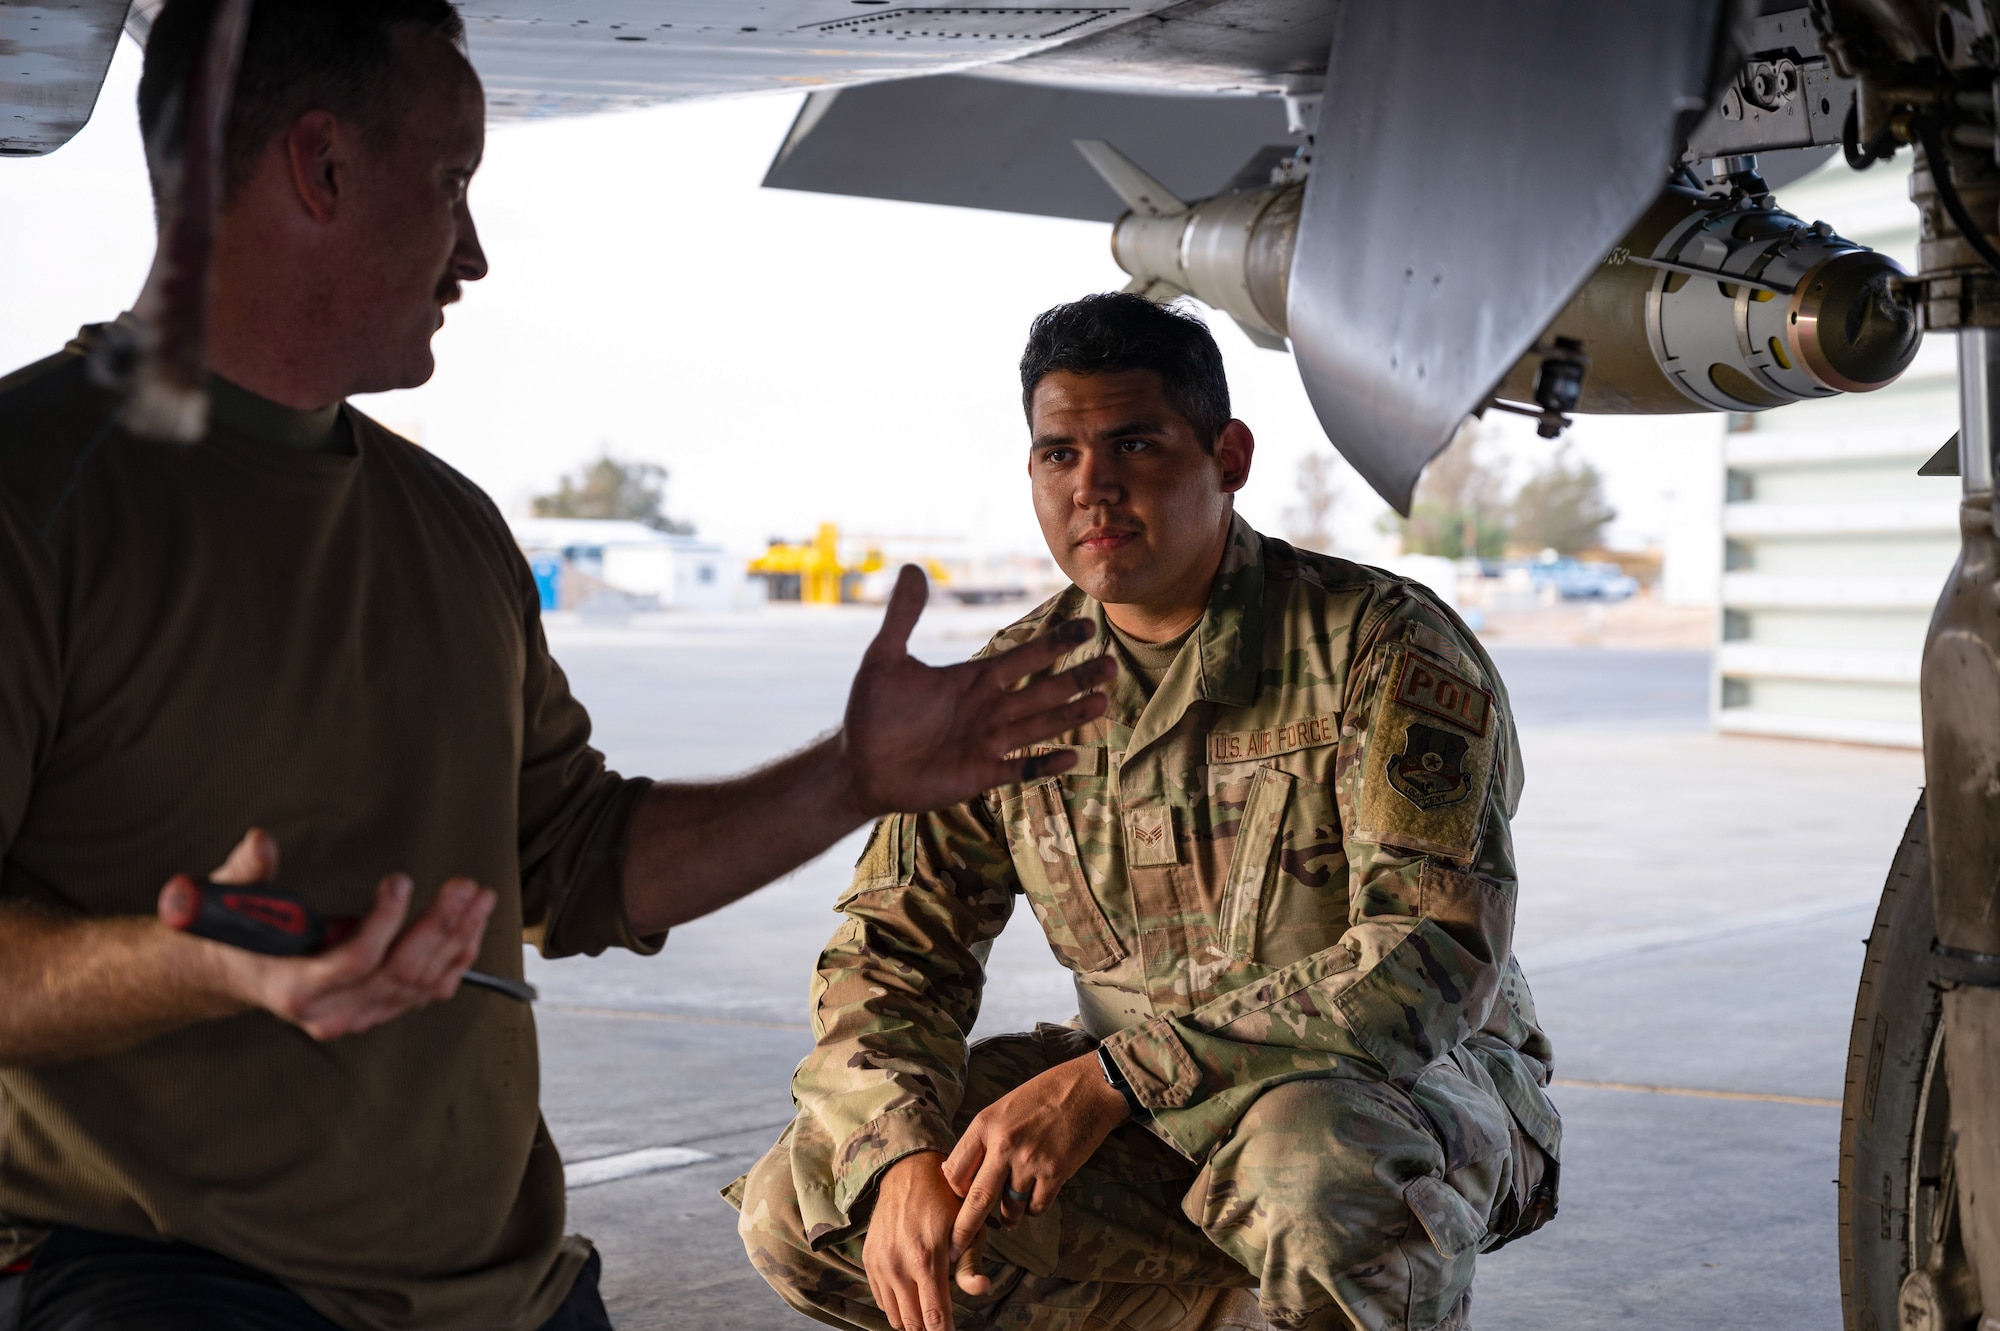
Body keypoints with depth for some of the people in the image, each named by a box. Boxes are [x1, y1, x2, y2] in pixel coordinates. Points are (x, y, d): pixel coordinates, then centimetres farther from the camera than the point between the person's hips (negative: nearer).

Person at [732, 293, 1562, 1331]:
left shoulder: (1383, 644, -15)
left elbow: (1436, 958, -24)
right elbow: (892, 944, 3)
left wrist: (1109, 1079, -32)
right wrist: (901, 1159, -20)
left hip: (1410, 1085, -5)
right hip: (1147, 1111, 5)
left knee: (1319, 1171, -41)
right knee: (796, 1206, -11)